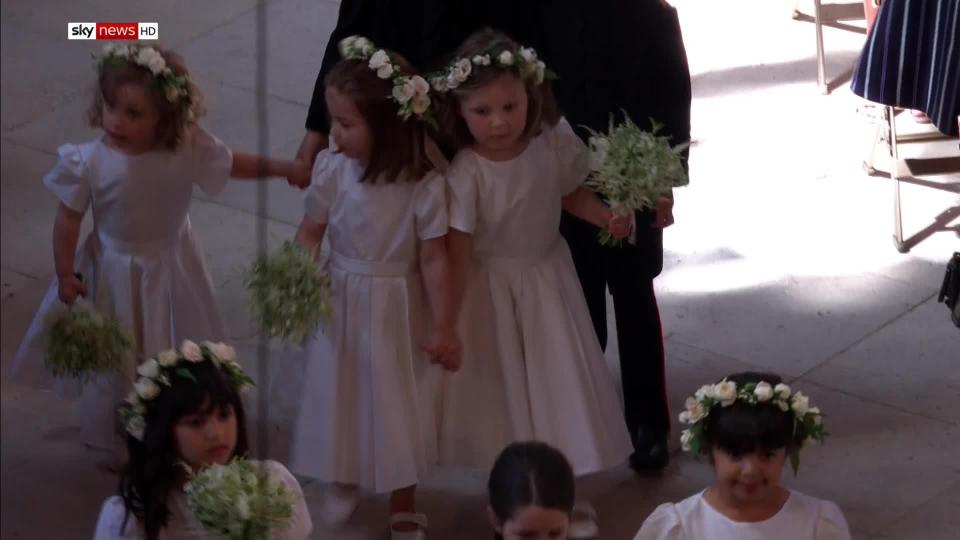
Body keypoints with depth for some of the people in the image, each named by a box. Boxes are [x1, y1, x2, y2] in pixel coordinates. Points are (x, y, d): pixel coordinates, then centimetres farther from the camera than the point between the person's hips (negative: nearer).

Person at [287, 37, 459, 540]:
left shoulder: (425, 184, -21)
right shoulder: (331, 168, -14)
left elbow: (433, 258, -15)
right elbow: (310, 231, -5)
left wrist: (442, 326, -11)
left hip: (395, 306, -2)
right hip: (340, 299, 2)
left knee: (396, 400, 10)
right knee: (339, 393, 16)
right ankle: (342, 480, 42)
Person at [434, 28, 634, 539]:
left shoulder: (553, 144, -19)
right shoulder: (465, 174, -28)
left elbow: (572, 194, 1)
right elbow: (458, 253, -24)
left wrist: (607, 217, -18)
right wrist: (446, 322, -22)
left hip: (547, 276, 3)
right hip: (490, 286, -3)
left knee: (560, 383, 9)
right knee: (498, 386, 12)